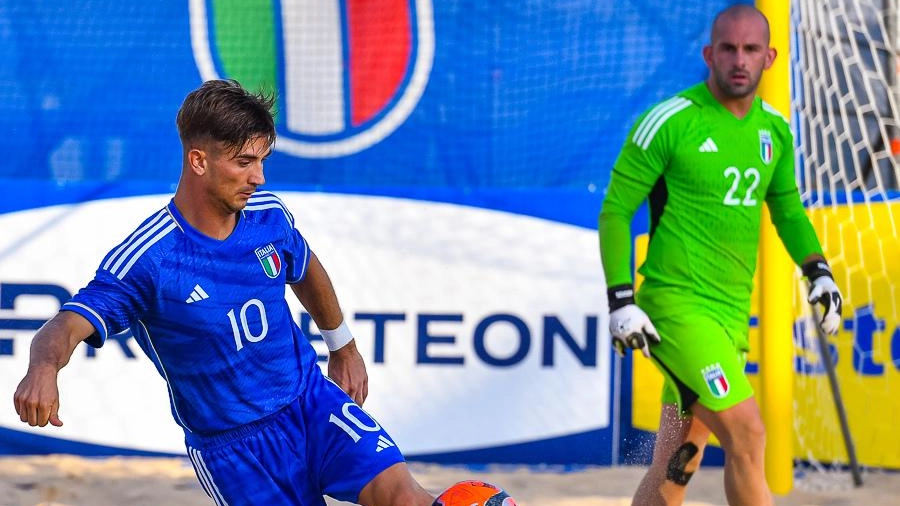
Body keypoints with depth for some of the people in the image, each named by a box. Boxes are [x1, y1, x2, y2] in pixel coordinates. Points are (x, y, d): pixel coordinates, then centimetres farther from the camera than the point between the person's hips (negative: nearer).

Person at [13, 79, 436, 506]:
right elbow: (66, 327, -31)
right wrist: (43, 369, -55)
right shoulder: (146, 259, -20)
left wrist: (343, 348, 31)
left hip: (311, 396, 4)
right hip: (231, 449, -4)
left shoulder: (268, 215, -4)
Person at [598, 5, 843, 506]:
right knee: (747, 434, -18)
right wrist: (622, 300, -12)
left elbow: (787, 209, 23)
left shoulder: (775, 130, 9)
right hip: (678, 307, -6)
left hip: (731, 315, 6)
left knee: (678, 464, 9)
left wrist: (818, 271, 7)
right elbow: (616, 211, -6)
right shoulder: (670, 122, -10)